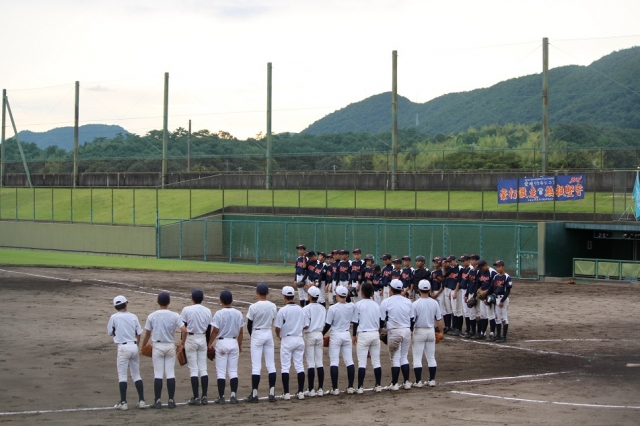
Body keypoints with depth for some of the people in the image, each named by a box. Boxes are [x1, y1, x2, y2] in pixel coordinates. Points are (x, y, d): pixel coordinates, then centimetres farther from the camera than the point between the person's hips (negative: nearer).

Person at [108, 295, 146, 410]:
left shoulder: (114, 317, -6)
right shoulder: (133, 317, 4)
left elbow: (109, 333, 4)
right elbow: (138, 334, 8)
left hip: (123, 347, -4)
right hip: (134, 346, 4)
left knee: (122, 375, 1)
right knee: (136, 375, 11)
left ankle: (123, 402, -3)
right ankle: (141, 401, 9)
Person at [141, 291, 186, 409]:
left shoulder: (152, 316, -4)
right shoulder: (174, 316, -5)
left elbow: (147, 333, 2)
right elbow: (184, 330, -13)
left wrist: (143, 346, 17)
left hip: (157, 346, -1)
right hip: (170, 346, 1)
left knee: (158, 374, 2)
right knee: (170, 374, 4)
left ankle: (157, 401, 0)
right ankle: (171, 400, 4)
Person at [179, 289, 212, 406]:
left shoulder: (187, 310, -8)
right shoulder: (207, 311, 2)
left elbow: (184, 329, -7)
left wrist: (182, 343, -1)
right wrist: (208, 344, 16)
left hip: (191, 339, -3)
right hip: (202, 339, 3)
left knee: (193, 369, -2)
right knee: (203, 369, 7)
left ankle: (196, 398, -3)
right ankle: (204, 397, 4)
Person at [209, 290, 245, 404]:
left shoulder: (219, 314, -11)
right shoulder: (238, 314, 0)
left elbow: (215, 331, -11)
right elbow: (241, 331, 5)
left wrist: (209, 344, 0)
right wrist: (240, 345, 16)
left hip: (221, 342, -3)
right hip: (234, 343, 3)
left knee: (221, 372, 2)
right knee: (233, 371, 8)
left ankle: (221, 397, 1)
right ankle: (233, 396, 3)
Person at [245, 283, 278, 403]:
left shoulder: (253, 307, -14)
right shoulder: (273, 306, -2)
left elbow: (249, 325, -6)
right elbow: (273, 322, 6)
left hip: (256, 335, -4)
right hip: (269, 334, 4)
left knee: (256, 366, -2)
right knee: (271, 365, 7)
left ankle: (254, 394, -1)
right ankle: (272, 393, 7)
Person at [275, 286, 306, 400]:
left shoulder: (283, 310, -12)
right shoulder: (301, 310, 4)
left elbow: (278, 328, -11)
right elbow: (303, 326, 8)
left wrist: (279, 336, 9)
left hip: (287, 339, -4)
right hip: (299, 339, 4)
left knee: (285, 366, 1)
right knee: (299, 365, 9)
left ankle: (286, 393, -2)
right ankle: (301, 392, 8)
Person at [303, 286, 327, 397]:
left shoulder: (306, 308, -12)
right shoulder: (323, 308, 5)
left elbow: (306, 325, -16)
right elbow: (325, 324, 9)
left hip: (309, 335, -5)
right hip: (319, 335, 5)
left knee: (310, 363, -3)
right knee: (319, 363, 8)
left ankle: (311, 390, -1)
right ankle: (320, 389, 7)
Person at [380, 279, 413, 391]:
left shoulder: (386, 302, -7)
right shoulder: (408, 302, 5)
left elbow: (381, 320, -6)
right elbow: (412, 319, 11)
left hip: (393, 331, -4)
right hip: (407, 331, 4)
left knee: (395, 358, 1)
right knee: (404, 357, 13)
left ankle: (394, 384, 2)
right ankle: (406, 382, 12)